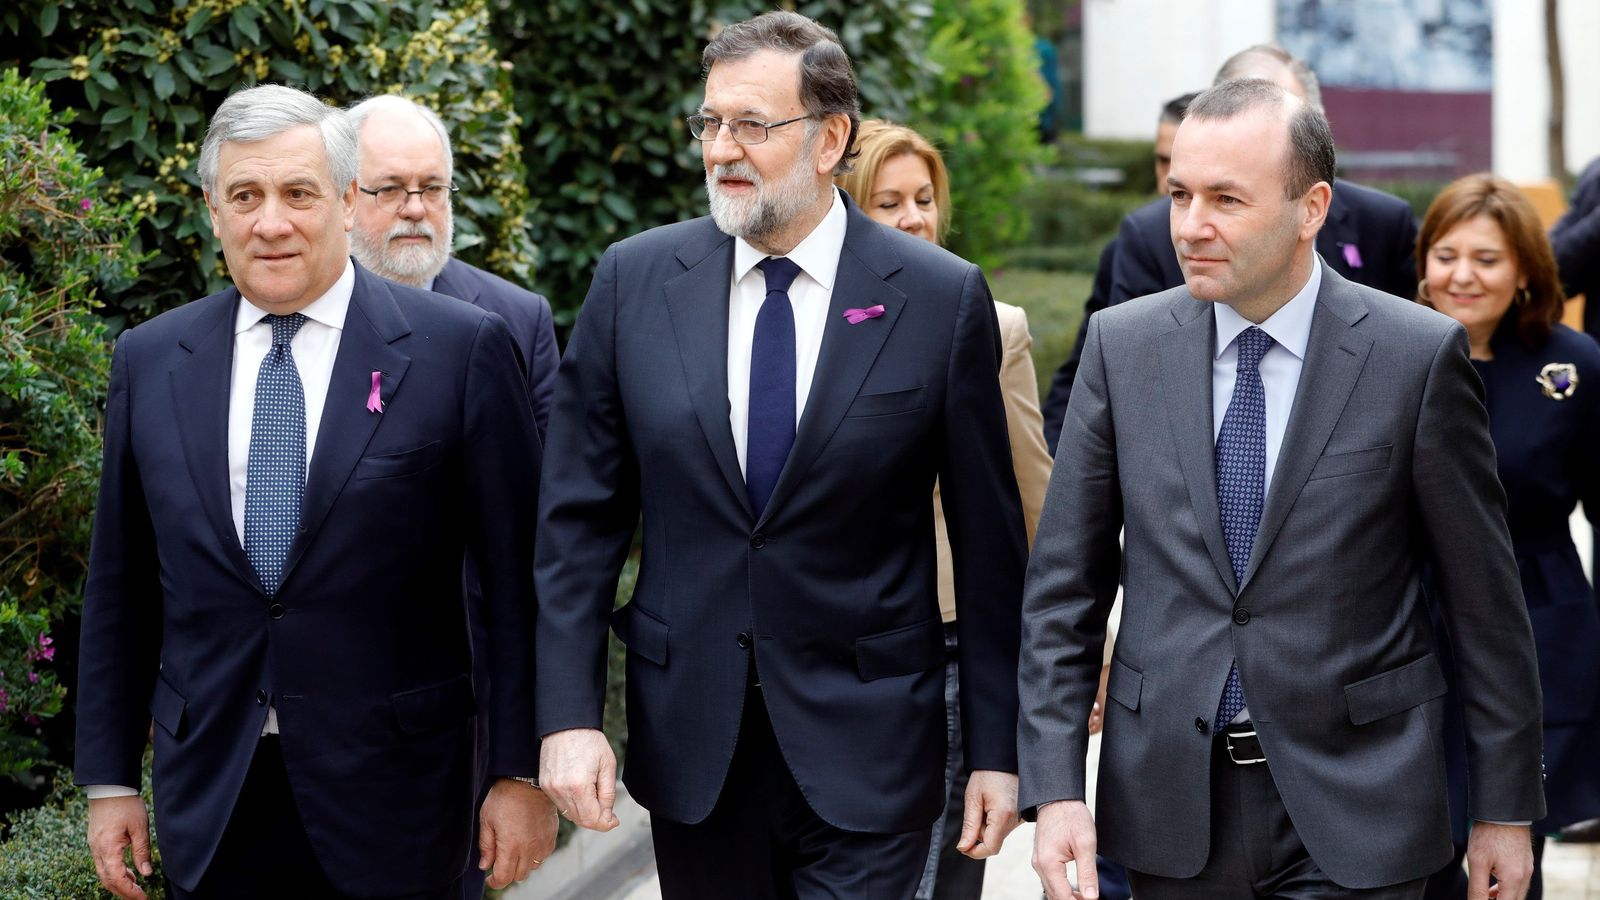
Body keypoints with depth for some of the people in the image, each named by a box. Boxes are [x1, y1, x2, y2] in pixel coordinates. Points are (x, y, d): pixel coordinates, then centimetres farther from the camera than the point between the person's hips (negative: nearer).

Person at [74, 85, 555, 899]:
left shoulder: (459, 349, -5)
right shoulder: (149, 362, 6)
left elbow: (517, 578, -4)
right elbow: (120, 588, 10)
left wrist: (522, 772, -5)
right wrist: (109, 780, 9)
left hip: (390, 801, -3)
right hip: (208, 799, 3)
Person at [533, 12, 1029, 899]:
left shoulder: (942, 299, -5)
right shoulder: (634, 280, 1)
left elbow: (987, 542, -1)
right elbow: (579, 518, 3)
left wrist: (997, 749, 0)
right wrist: (568, 716, -5)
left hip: (866, 744, -2)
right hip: (690, 740, 2)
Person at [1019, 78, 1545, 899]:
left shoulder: (1418, 355, -7)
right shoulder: (1123, 345, 1)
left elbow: (1484, 596, -1)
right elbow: (1063, 583, 3)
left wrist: (1506, 807, 1)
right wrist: (1054, 788, -5)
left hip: (1353, 808, -3)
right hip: (1170, 801, 3)